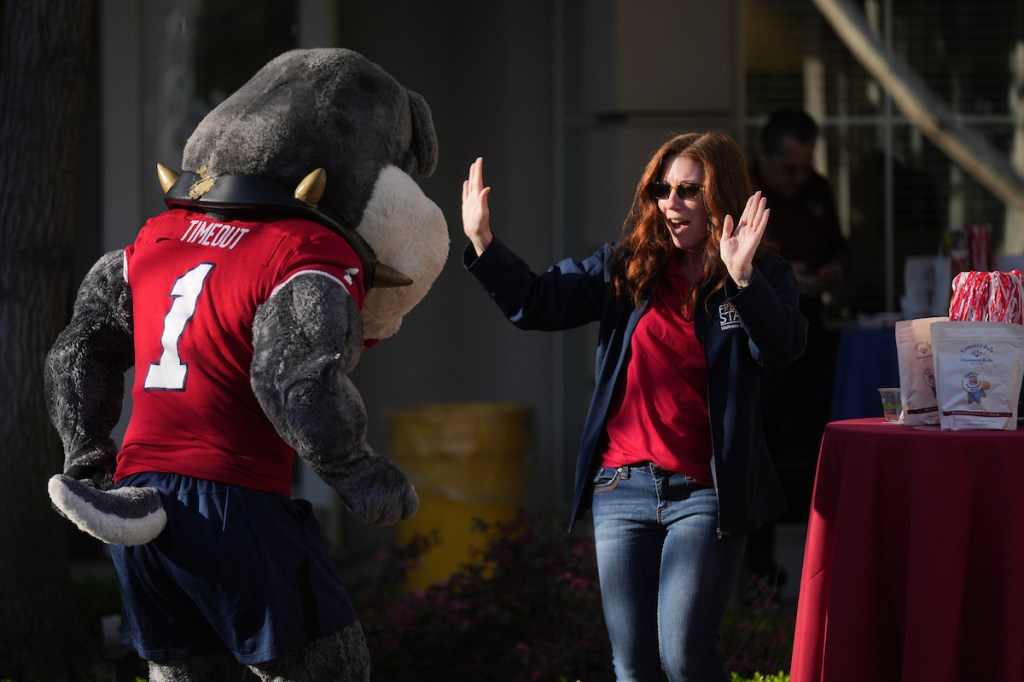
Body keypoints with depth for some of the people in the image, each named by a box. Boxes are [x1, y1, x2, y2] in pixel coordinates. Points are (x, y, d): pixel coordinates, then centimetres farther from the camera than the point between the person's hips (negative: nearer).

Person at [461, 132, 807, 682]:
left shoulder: (762, 280, 0)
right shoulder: (626, 267, 9)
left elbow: (782, 346, -19)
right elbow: (536, 303, 8)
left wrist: (743, 279, -34)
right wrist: (483, 244, -5)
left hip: (704, 493, -4)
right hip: (622, 487, 4)